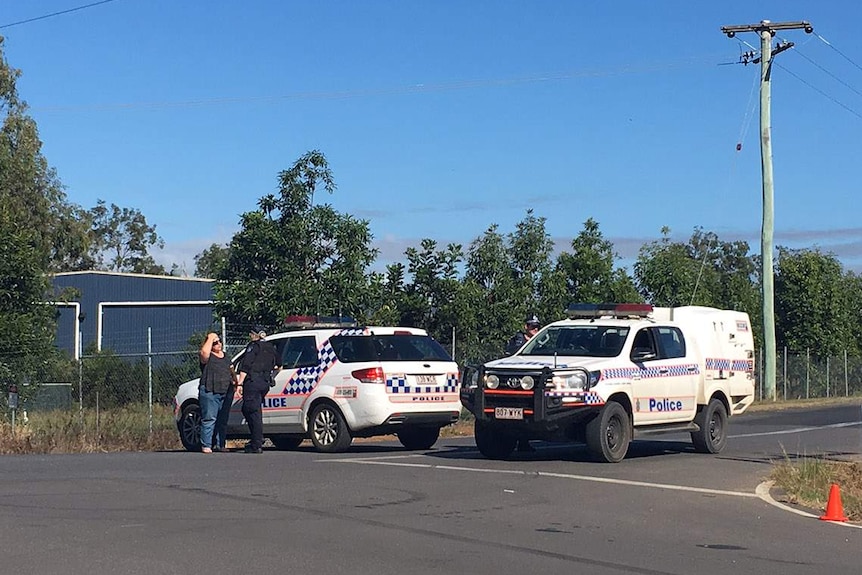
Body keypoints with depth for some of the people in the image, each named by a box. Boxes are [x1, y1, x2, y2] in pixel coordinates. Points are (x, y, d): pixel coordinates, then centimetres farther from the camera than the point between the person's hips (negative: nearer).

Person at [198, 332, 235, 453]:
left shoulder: (226, 357, 22)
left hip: (226, 392, 7)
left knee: (223, 420, 7)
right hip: (209, 392, -7)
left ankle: (219, 444, 13)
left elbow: (232, 372, 30)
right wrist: (210, 338, -12)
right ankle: (206, 445, -9)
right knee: (209, 419, -10)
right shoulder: (207, 356, 0)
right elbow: (204, 352, -24)